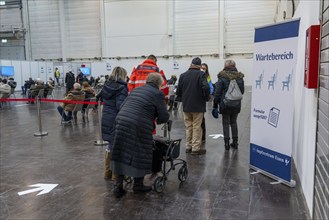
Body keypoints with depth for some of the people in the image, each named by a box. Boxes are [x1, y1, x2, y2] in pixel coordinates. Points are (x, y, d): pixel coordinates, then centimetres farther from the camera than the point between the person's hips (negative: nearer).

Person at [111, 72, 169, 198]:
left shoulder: (136, 90, 21)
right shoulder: (157, 94, 2)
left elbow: (122, 106, 21)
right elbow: (164, 117, -2)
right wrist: (157, 119, 20)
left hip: (121, 121, 6)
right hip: (138, 127, -6)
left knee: (122, 155, 13)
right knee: (140, 155, 11)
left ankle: (118, 186, 17)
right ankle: (138, 185, 26)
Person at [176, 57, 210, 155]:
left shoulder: (183, 75, 4)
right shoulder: (201, 74, -9)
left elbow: (178, 91, 6)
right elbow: (206, 87, -20)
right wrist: (206, 98, -3)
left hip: (186, 106, 4)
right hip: (198, 106, -4)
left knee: (188, 127, 14)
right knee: (197, 127, 3)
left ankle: (189, 146, 20)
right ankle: (196, 148, 5)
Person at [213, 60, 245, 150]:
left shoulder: (222, 78, -10)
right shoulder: (240, 77, 2)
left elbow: (217, 92, -9)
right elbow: (242, 91, 11)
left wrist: (215, 104, -2)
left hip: (225, 104, -4)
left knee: (226, 123, 6)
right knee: (233, 122, 15)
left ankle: (227, 143, 7)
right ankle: (235, 142, 20)